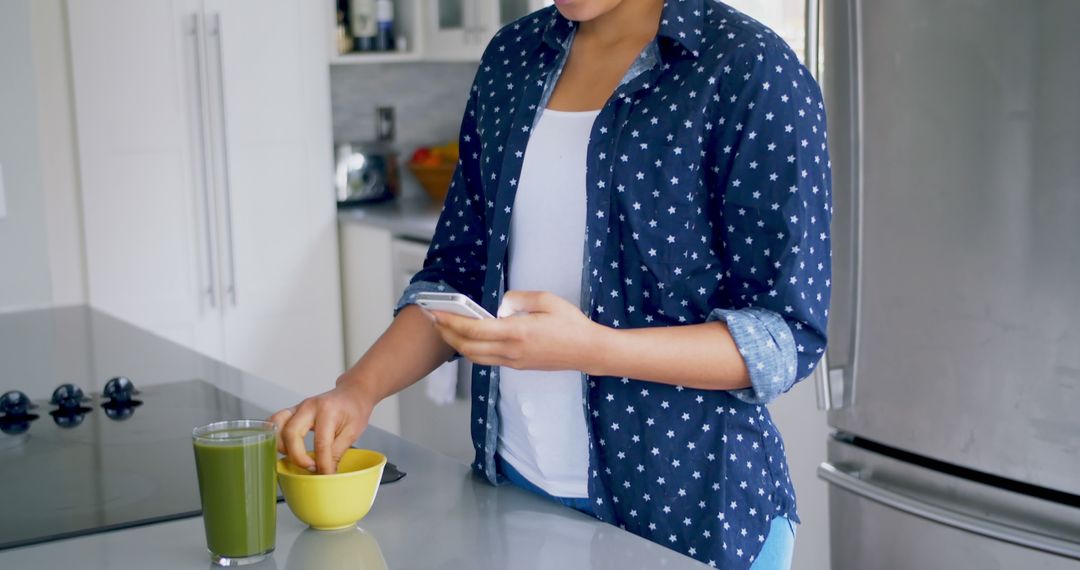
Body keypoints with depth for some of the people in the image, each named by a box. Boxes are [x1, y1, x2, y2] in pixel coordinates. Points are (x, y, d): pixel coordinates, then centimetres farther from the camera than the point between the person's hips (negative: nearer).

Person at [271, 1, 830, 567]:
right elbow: (459, 268, 8)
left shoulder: (753, 71, -14)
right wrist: (358, 388, -7)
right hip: (512, 478, 6)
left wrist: (592, 348, -29)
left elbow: (787, 333, -16)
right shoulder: (512, 56, 4)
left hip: (687, 500, -5)